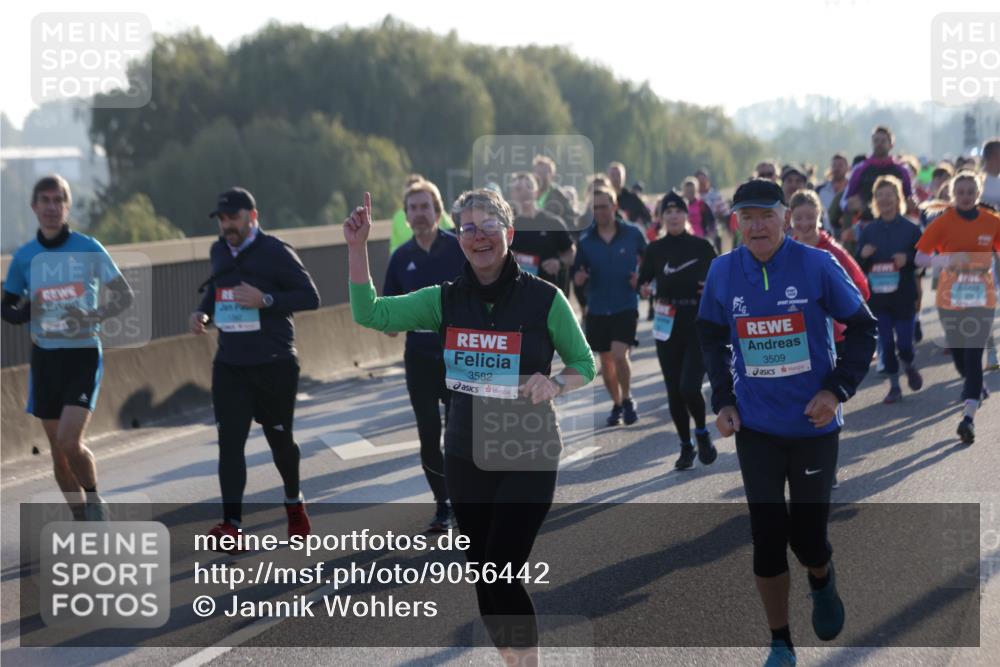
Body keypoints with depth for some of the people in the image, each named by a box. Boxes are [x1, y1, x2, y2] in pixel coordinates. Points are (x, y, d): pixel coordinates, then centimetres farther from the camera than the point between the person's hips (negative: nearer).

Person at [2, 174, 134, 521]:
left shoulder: (88, 249, -6)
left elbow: (125, 295, -1)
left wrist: (92, 316, -19)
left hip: (83, 354, -4)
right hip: (44, 358, 4)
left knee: (69, 442, -18)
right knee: (57, 450, 8)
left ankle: (94, 499, 10)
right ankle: (82, 519, 25)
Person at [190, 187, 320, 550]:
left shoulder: (275, 252, -11)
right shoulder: (219, 252, 8)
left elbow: (310, 297, -11)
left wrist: (266, 300, -23)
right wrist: (202, 311, 5)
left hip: (274, 364, -4)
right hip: (229, 365, 4)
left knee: (279, 437, 11)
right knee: (229, 441, -9)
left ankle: (294, 502, 38)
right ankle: (231, 526, -13)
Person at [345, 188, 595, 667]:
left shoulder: (545, 298, -9)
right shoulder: (445, 300, 0)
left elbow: (584, 366, 1)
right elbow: (369, 313, -4)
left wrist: (554, 384, -20)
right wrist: (357, 246, -13)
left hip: (528, 459, -4)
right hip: (466, 456, 4)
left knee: (502, 573, -11)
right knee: (482, 575, 10)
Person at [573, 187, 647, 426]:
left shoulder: (632, 233, -5)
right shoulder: (585, 240, -1)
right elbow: (578, 274, 4)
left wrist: (641, 278, -9)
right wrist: (578, 277, -18)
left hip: (626, 306, -3)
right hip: (597, 309, 3)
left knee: (619, 355, -16)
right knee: (605, 360, 11)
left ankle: (628, 399, 7)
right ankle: (617, 404, 29)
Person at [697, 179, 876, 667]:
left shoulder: (817, 265, -11)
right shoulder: (723, 272, -4)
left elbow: (863, 328, -2)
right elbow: (712, 338, 13)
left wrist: (837, 390, -12)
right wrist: (723, 400, 4)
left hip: (813, 425, -2)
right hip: (755, 429, 2)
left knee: (807, 537, 4)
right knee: (767, 539, 1)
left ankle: (823, 584, 40)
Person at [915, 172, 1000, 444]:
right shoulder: (943, 222, -4)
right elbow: (919, 258, -6)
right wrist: (945, 259, -23)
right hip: (950, 299, 1)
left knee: (974, 356, -11)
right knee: (959, 357, 11)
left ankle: (969, 417, -16)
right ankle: (976, 388, 44)